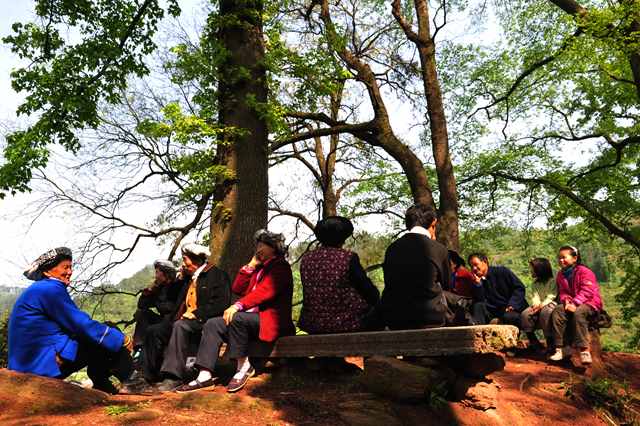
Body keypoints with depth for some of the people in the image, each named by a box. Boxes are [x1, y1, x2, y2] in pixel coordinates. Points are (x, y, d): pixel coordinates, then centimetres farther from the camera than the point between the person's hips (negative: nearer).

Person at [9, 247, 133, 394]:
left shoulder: (38, 290, 17)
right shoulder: (51, 289, -13)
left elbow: (73, 326, 17)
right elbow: (82, 325, -15)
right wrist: (121, 339, -7)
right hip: (46, 361, -10)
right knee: (106, 340, -5)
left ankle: (102, 387, 18)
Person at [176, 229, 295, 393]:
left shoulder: (280, 267, -2)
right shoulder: (259, 268, 25)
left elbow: (265, 291, -18)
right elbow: (237, 289, 17)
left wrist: (238, 306, -28)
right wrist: (250, 266, 10)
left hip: (270, 321, -8)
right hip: (253, 317, 9)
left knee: (237, 318, -34)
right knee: (213, 324, -9)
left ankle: (244, 367, -19)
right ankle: (205, 375, -16)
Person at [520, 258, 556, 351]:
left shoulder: (552, 281, 0)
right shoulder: (535, 283, 21)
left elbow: (551, 296, -12)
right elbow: (534, 296, 8)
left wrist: (541, 305, -23)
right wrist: (536, 304, -15)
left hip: (549, 304, -6)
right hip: (538, 306, 6)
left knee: (545, 313, -42)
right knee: (525, 314, -25)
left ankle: (550, 343, -31)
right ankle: (534, 342, -15)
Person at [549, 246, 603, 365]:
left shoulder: (584, 271, -11)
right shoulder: (561, 274, 11)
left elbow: (587, 292, -19)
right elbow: (562, 292, 10)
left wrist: (575, 303, -29)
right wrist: (566, 300, -13)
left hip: (590, 303, -6)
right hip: (571, 303, 6)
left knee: (578, 312, -37)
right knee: (557, 310, -23)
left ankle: (584, 350, -37)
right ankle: (562, 348, -24)